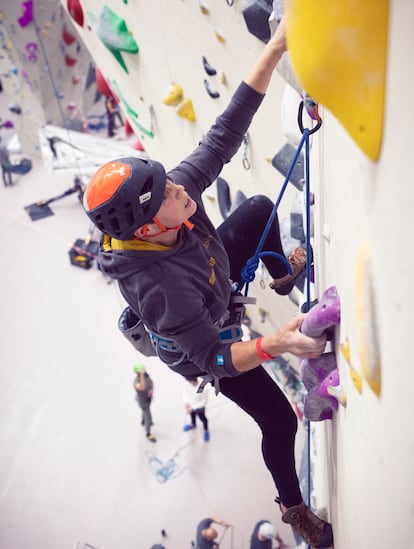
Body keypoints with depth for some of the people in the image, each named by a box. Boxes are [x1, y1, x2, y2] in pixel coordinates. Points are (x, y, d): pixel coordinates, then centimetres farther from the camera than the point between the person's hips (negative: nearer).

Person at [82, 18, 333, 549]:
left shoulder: (177, 187, -31)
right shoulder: (157, 286, -48)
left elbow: (225, 133, -28)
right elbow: (213, 358, -39)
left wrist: (275, 47, -33)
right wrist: (273, 344, -56)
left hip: (218, 275, 7)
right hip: (203, 345, -6)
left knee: (260, 206, 12)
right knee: (279, 422, 7)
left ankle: (283, 275, 44)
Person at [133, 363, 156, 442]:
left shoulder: (145, 374, -25)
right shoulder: (136, 382, -44)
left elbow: (151, 381, -5)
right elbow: (142, 387, -67)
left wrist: (152, 389, -23)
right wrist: (142, 375, -75)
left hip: (149, 397, 6)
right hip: (143, 401, -6)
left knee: (146, 410, 34)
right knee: (149, 418, 6)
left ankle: (143, 422, 65)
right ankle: (148, 434, 32)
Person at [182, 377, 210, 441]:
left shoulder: (203, 389, -39)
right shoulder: (187, 385, -25)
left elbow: (204, 402, -27)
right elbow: (186, 393, -3)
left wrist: (193, 407, -26)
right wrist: (186, 403, -16)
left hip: (199, 408, -4)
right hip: (190, 406, 4)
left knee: (203, 419, 22)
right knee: (192, 416, 33)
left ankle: (206, 431, 50)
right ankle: (193, 424, 65)